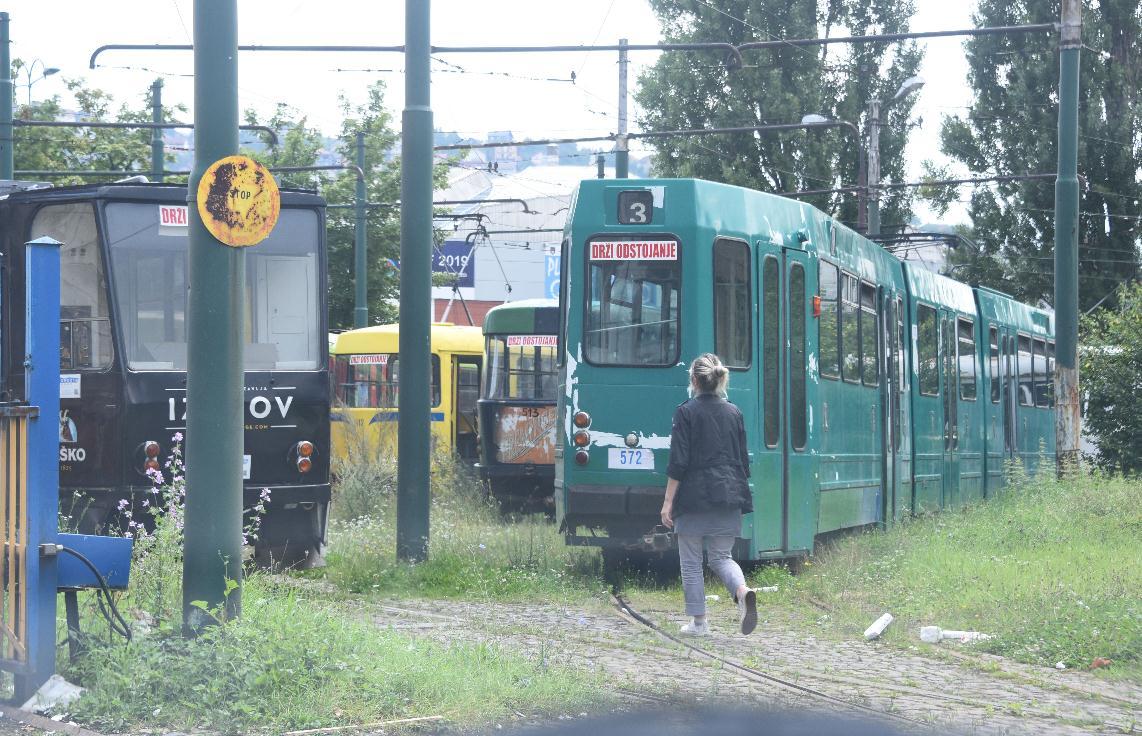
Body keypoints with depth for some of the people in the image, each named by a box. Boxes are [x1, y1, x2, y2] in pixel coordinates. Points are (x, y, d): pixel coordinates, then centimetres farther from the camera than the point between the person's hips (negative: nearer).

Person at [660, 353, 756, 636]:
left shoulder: (686, 412, -6)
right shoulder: (734, 413, 8)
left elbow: (678, 463, -10)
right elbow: (743, 461, 12)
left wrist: (668, 501, -6)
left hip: (694, 497, -4)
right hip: (728, 496, 4)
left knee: (691, 561, 7)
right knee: (721, 556, 12)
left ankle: (698, 621, 8)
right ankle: (743, 591, -17)